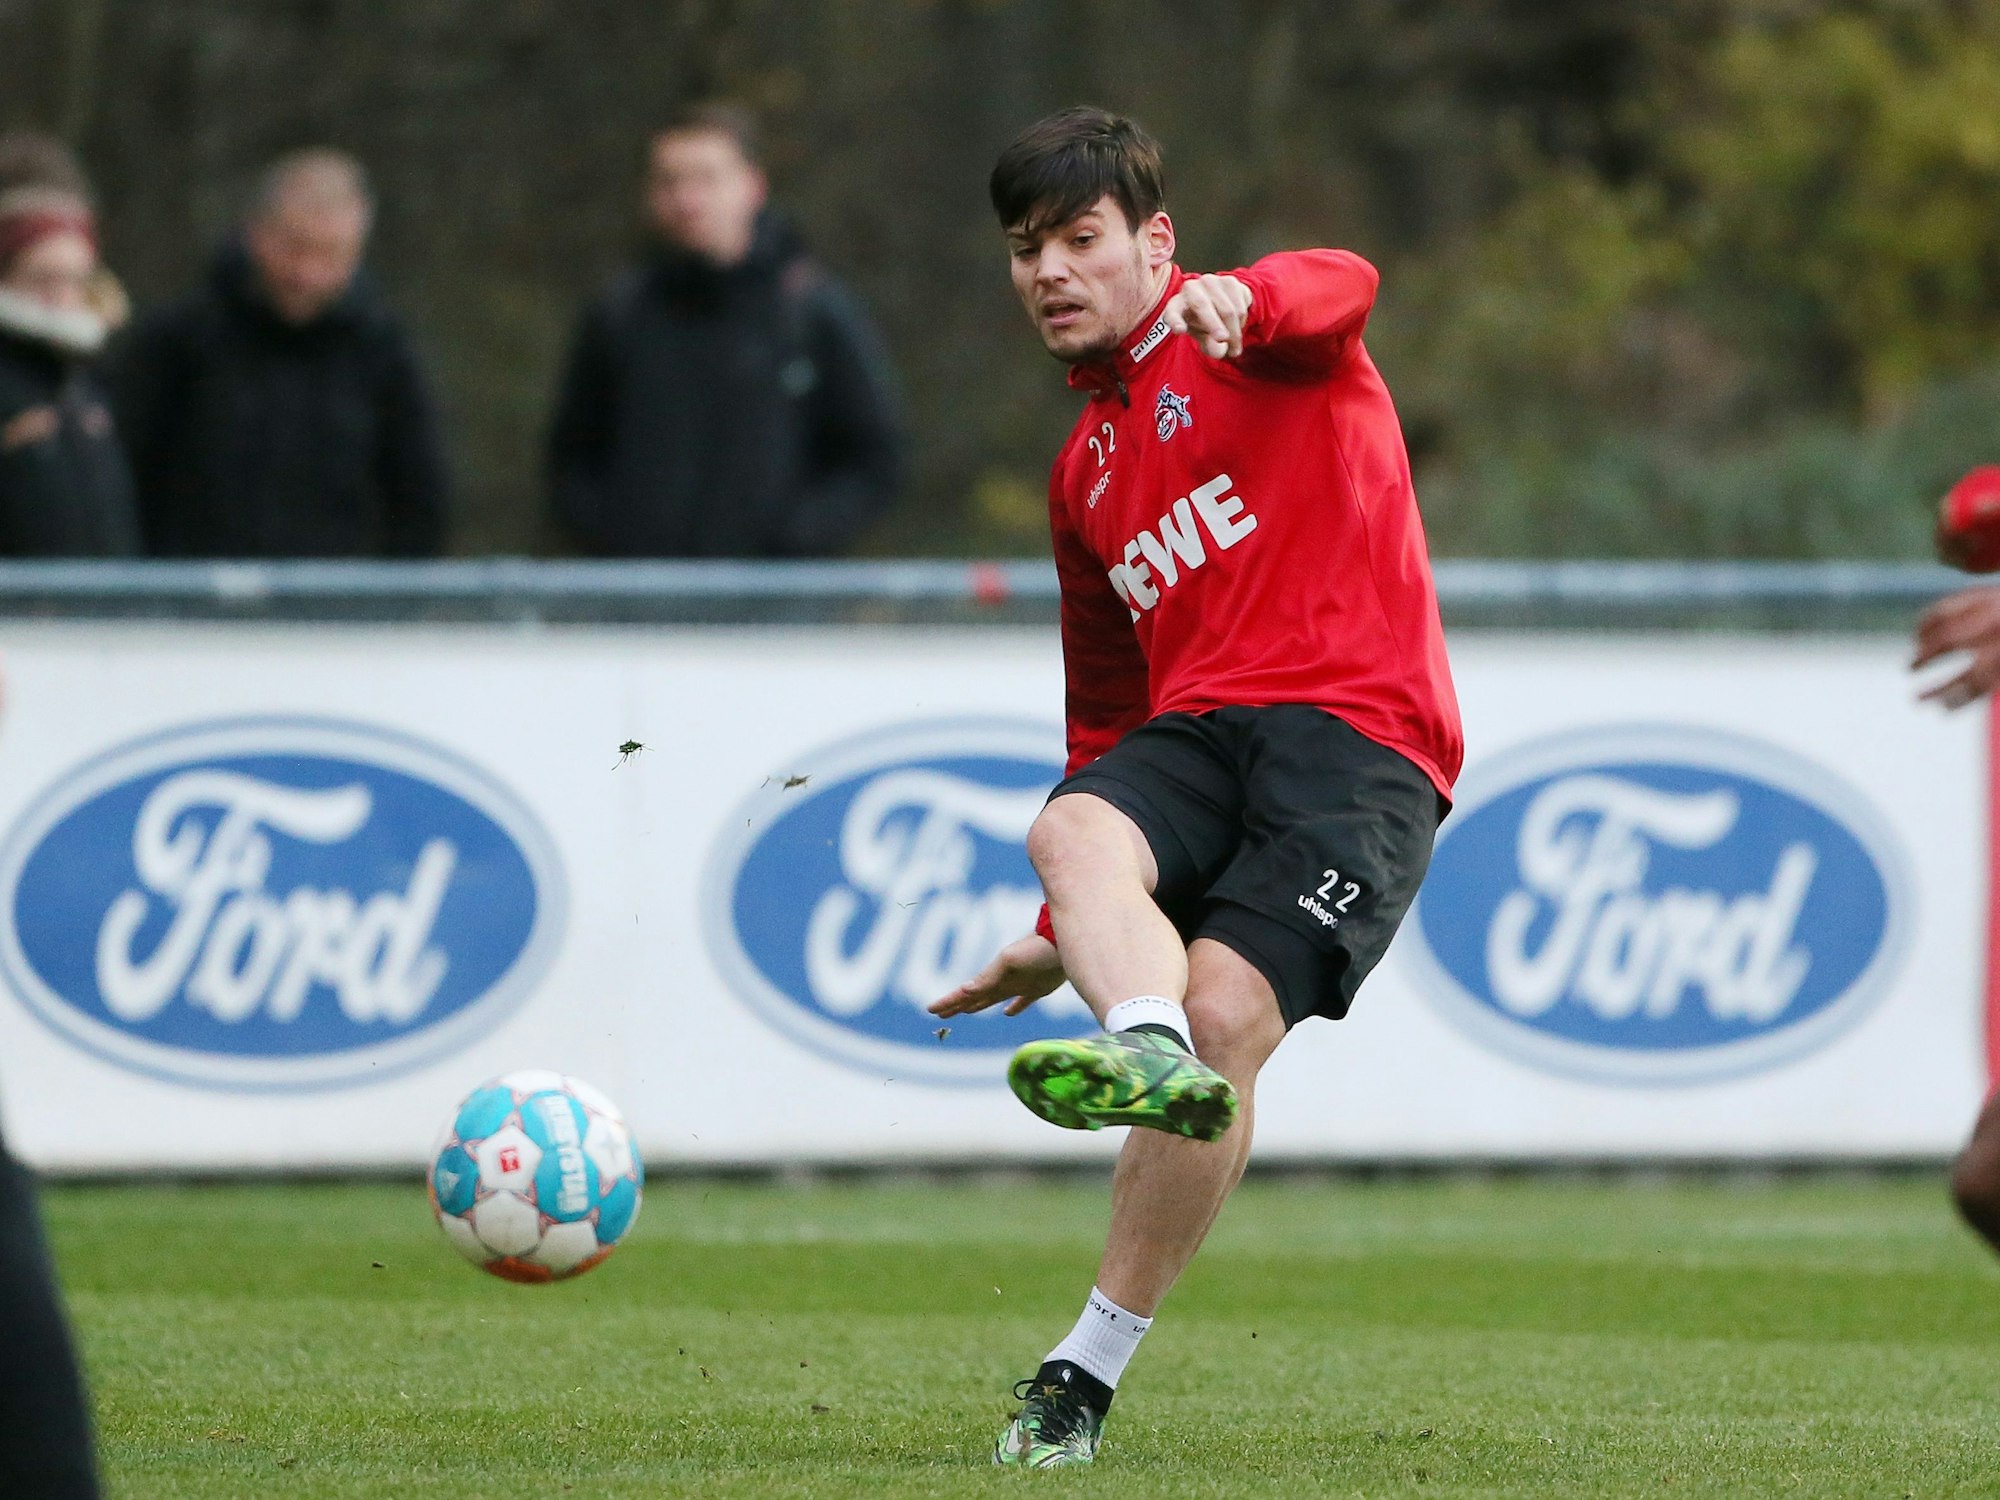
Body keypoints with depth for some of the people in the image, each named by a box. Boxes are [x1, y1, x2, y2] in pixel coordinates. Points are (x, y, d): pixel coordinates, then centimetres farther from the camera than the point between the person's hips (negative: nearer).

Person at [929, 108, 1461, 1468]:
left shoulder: (1250, 348, 8)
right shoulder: (1085, 475, 28)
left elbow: (1343, 288, -18)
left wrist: (1239, 300, -43)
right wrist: (1061, 940, 34)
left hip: (1357, 731, -6)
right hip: (1196, 729, 6)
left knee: (1227, 1014, -22)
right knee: (1076, 833, -29)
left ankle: (1090, 1370, -15)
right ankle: (1145, 1047, -59)